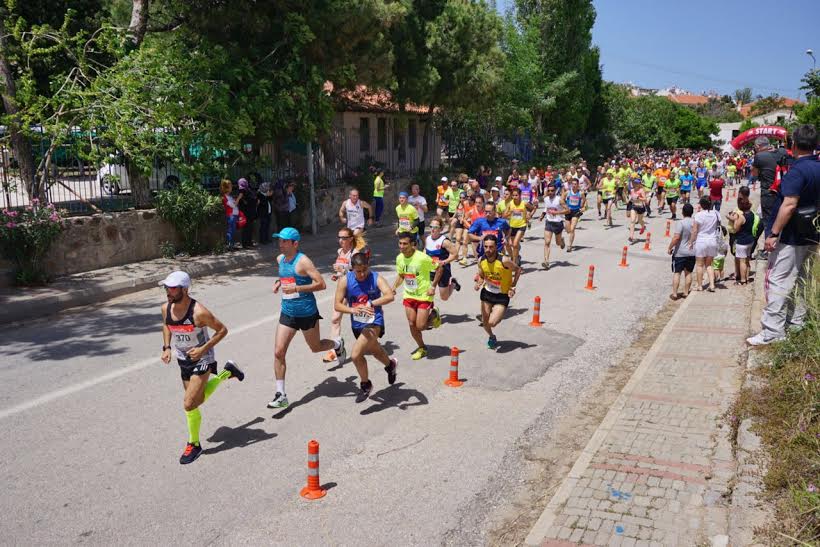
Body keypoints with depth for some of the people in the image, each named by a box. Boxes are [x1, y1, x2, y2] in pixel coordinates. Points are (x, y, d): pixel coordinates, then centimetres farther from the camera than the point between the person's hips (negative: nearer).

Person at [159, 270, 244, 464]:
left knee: (189, 404, -13)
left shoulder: (199, 312, -26)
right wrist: (167, 348, 1)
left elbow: (222, 330, -16)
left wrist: (203, 349, -23)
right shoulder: (166, 308, -7)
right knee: (198, 399, 19)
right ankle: (227, 372, 42)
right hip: (183, 360, 7)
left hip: (201, 360, -7)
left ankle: (194, 445, 10)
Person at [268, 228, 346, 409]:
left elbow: (321, 284, -22)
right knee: (278, 352, -6)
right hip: (287, 313, 6)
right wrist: (279, 282, 6)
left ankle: (337, 344, 50)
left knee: (315, 348, 15)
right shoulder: (280, 259, 5)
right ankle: (281, 394, 1)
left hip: (307, 313, -6)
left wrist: (296, 288, -27)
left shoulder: (303, 261, -18)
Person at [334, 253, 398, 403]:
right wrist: (352, 309, -32)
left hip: (374, 322, -5)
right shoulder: (345, 280, -11)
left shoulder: (376, 278, -17)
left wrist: (371, 304, -44)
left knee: (355, 355, -18)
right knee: (374, 350, 28)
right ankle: (390, 364, 62)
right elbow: (337, 305, -13)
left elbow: (390, 296, -33)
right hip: (357, 324, 5)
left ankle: (365, 385, 8)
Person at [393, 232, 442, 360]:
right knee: (412, 324, 6)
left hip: (424, 296, -5)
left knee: (420, 326, -7)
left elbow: (439, 268, -11)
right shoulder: (399, 258, -4)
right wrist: (395, 286, -4)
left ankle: (433, 315, 25)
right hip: (409, 296, 5)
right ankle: (422, 348, 28)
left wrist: (433, 286, -14)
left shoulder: (422, 258, -23)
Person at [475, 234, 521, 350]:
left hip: (502, 296, -4)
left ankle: (500, 315, 20)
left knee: (492, 323, -16)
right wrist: (479, 283, -14)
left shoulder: (504, 261, -25)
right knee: (484, 322, 11)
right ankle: (491, 337, 44)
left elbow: (518, 269, -7)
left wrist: (513, 286, -11)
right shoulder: (481, 261, -11)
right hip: (487, 293, 4)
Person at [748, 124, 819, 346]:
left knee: (777, 281, -7)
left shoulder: (797, 170, -19)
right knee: (801, 279, 19)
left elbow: (789, 205, -26)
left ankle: (772, 330, -9)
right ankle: (797, 321, 30)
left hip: (791, 238, -9)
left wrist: (773, 233, -24)